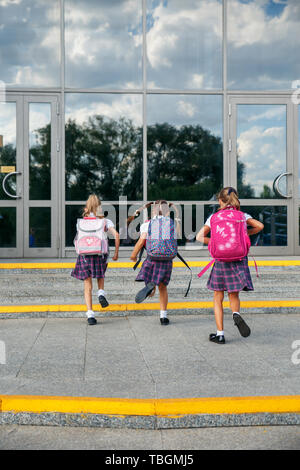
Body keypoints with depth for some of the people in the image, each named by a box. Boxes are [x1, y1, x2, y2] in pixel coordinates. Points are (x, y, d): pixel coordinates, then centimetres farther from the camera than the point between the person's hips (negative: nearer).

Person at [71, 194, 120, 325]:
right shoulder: (105, 221, 5)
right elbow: (116, 235, -7)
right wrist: (116, 253, -2)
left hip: (84, 255, 0)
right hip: (100, 254, 0)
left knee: (88, 287, 6)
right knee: (100, 276, 31)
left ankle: (90, 314, -3)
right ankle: (101, 293, 3)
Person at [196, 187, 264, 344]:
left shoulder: (214, 217, 1)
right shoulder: (242, 216, 4)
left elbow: (199, 237, -3)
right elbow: (260, 226, -7)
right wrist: (245, 233, 8)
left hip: (221, 261, -1)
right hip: (239, 260, 1)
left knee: (218, 298, 10)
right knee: (234, 296, 16)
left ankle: (220, 334, 5)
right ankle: (236, 314, -17)